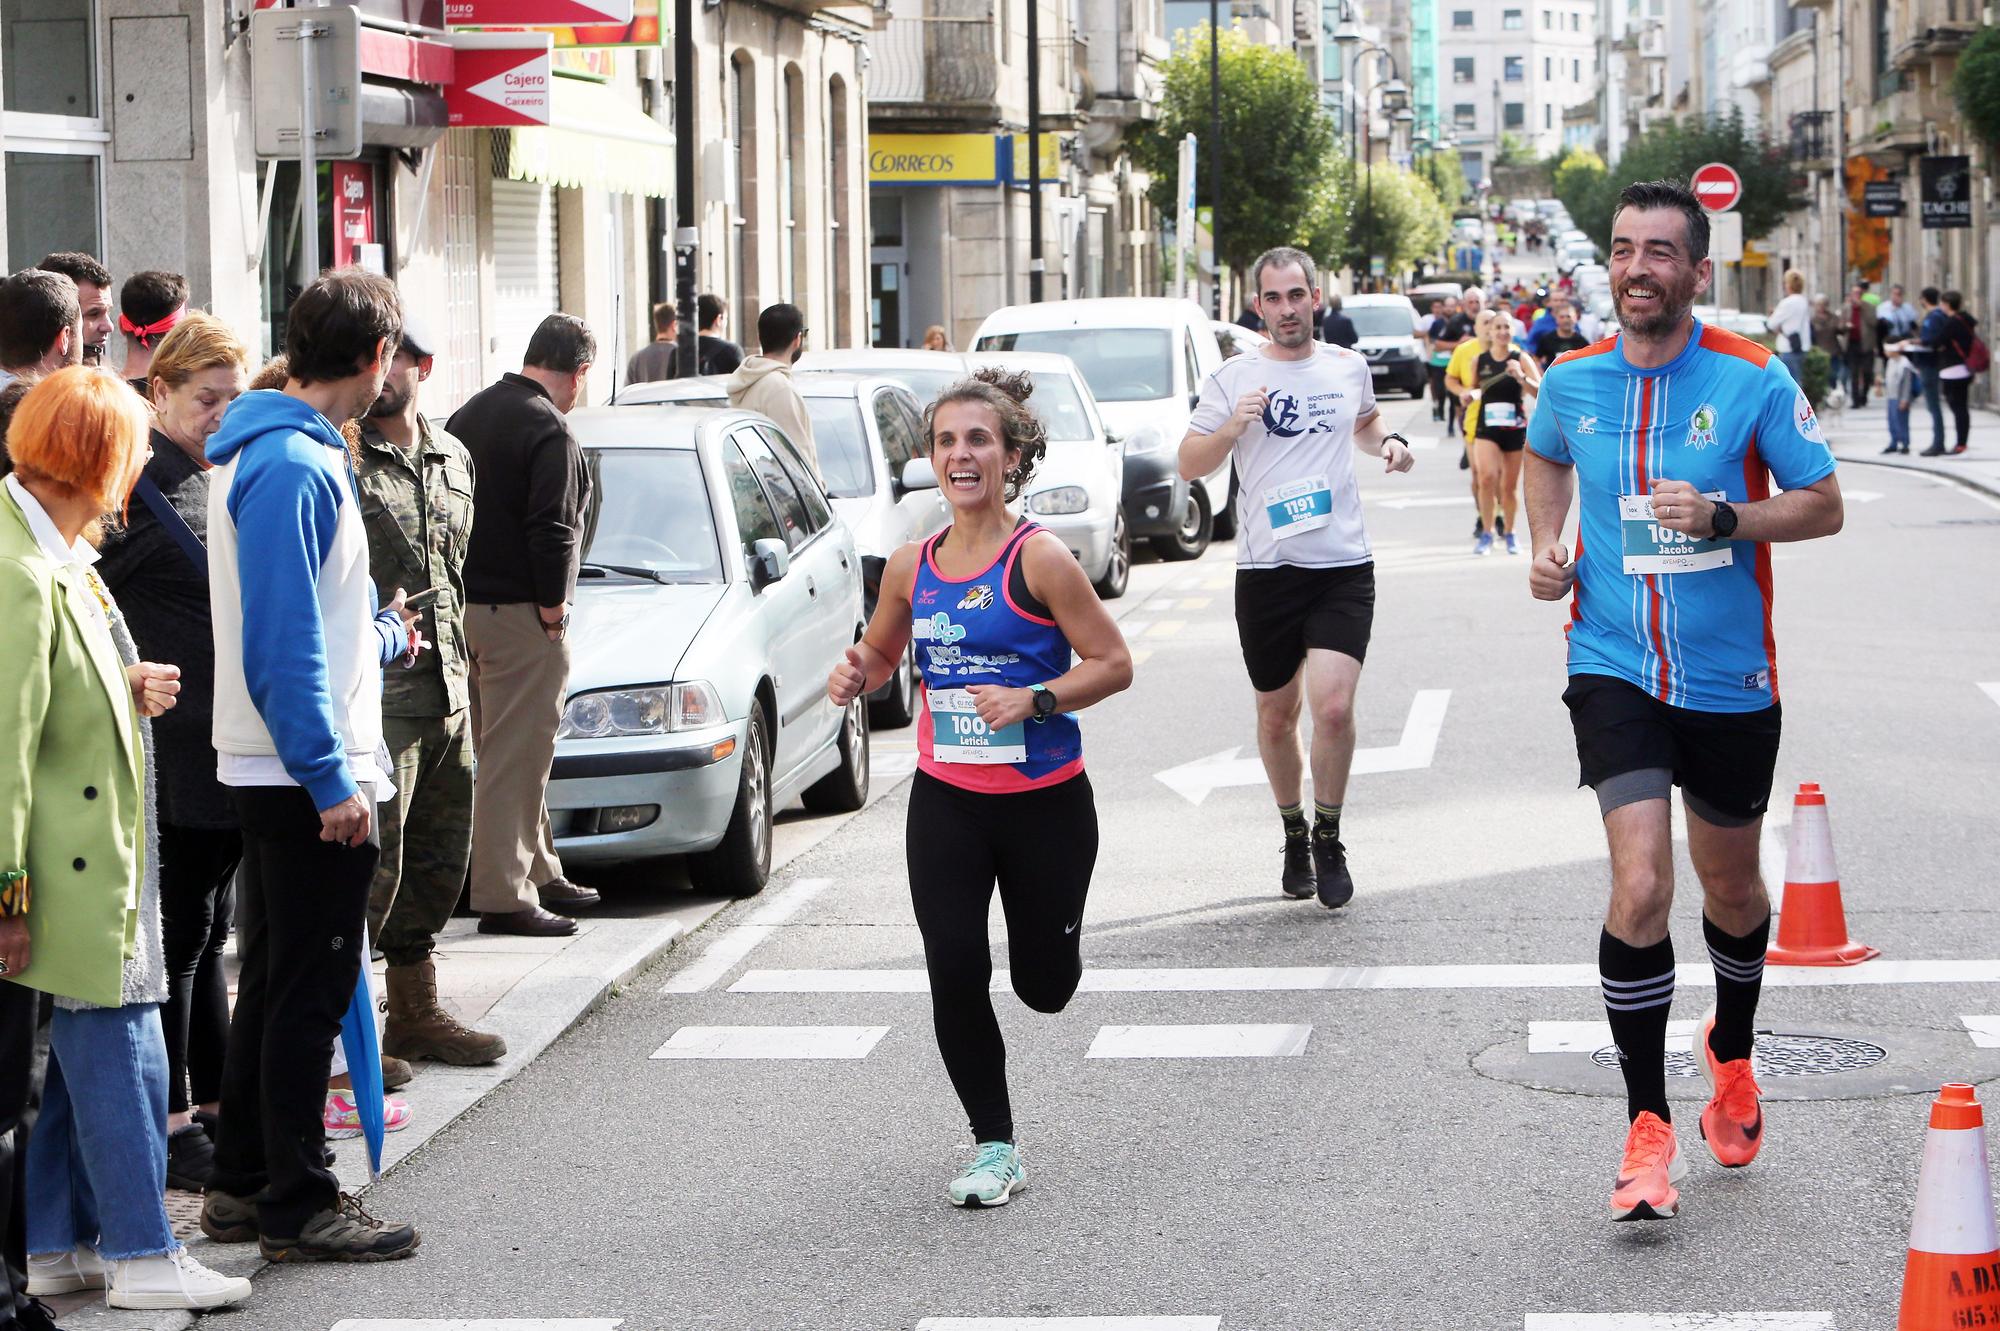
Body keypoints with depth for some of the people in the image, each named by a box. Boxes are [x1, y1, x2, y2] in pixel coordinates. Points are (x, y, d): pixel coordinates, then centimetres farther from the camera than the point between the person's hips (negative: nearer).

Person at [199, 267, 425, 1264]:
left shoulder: (262, 452, 13)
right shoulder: (294, 466, -19)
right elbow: (285, 642, -23)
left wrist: (384, 638, 41)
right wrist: (330, 779, -22)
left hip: (273, 771, 10)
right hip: (308, 776, -10)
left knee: (274, 983, 17)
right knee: (308, 991, -3)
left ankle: (244, 1186, 26)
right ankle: (297, 1209, 4)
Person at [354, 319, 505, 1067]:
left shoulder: (453, 459, 15)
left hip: (447, 692, 8)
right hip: (377, 694, -8)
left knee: (440, 860, 14)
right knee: (373, 862, -9)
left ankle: (416, 1012, 26)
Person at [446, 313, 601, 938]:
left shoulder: (469, 414, 13)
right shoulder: (549, 431, -15)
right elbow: (551, 529, -21)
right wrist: (553, 605, -10)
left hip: (463, 605, 9)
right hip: (516, 613, -9)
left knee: (510, 752, 18)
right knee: (515, 758, -6)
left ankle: (539, 873, 27)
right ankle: (504, 896, -5)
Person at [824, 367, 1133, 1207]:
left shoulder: (1039, 559, -12)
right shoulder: (912, 568, 3)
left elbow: (1113, 663, -10)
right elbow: (880, 651, 19)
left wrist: (1032, 700, -24)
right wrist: (855, 677, -4)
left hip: (1044, 802, -3)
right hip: (945, 801, 3)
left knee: (1044, 988, 7)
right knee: (953, 972, -7)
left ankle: (1048, 935, 47)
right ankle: (994, 1149, 9)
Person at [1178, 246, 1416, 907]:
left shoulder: (1349, 367, 8)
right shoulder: (1233, 377, 1)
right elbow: (1188, 465, 2)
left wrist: (1389, 443, 8)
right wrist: (1231, 427, -16)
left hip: (1343, 566, 0)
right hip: (1266, 569, 0)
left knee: (1333, 706, -16)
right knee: (1276, 716, 11)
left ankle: (1328, 839, 3)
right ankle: (1294, 833, 33)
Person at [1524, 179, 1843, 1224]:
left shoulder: (1753, 378, -8)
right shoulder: (1572, 382, -1)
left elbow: (1823, 505, -3)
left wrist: (1720, 517, -20)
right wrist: (1546, 544, 5)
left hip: (1729, 678, 0)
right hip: (1615, 668, 0)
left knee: (1730, 886, 16)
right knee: (1639, 886, -16)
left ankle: (1731, 1051, 47)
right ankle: (1648, 1131, -6)